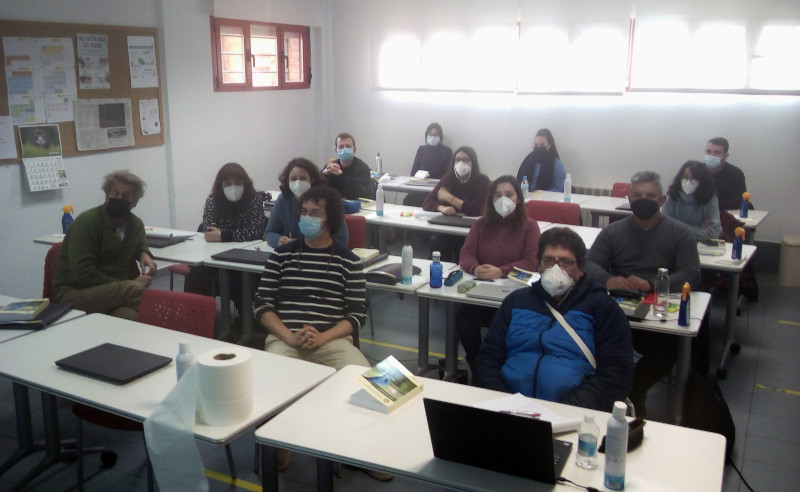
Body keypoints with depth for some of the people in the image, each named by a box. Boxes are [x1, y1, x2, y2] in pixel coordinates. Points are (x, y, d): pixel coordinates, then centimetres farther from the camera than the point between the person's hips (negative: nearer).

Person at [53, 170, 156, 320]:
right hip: (74, 294, -4)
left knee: (130, 316, -37)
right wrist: (130, 285, -17)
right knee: (135, 289, -35)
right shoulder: (87, 222, -9)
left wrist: (144, 254, 12)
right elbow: (83, 274, -16)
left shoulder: (136, 224, 13)